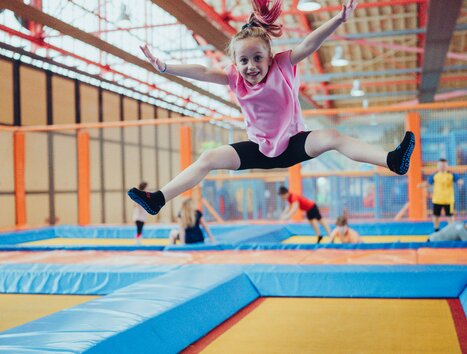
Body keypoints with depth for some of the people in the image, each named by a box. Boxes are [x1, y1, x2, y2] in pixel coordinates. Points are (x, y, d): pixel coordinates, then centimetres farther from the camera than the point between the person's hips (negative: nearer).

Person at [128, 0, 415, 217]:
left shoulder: (283, 66, -14)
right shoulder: (235, 78, -6)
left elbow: (310, 45, -29)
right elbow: (202, 72, -15)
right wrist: (165, 68, -26)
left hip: (293, 143, -2)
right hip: (259, 149, 3)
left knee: (332, 137, -29)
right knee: (209, 158, -10)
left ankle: (394, 161, -39)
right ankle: (158, 200, -12)